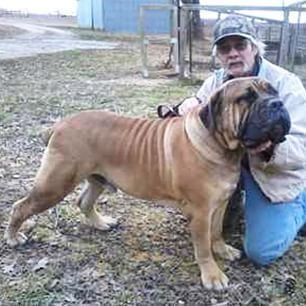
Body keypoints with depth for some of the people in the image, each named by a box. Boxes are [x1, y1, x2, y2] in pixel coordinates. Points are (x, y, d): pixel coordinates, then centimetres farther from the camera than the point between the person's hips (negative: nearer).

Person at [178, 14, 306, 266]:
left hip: (275, 174, -4)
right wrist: (190, 105, -20)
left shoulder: (286, 84, -21)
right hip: (228, 161, 5)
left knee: (260, 252, -10)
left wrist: (267, 145, -48)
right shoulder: (216, 81, -4)